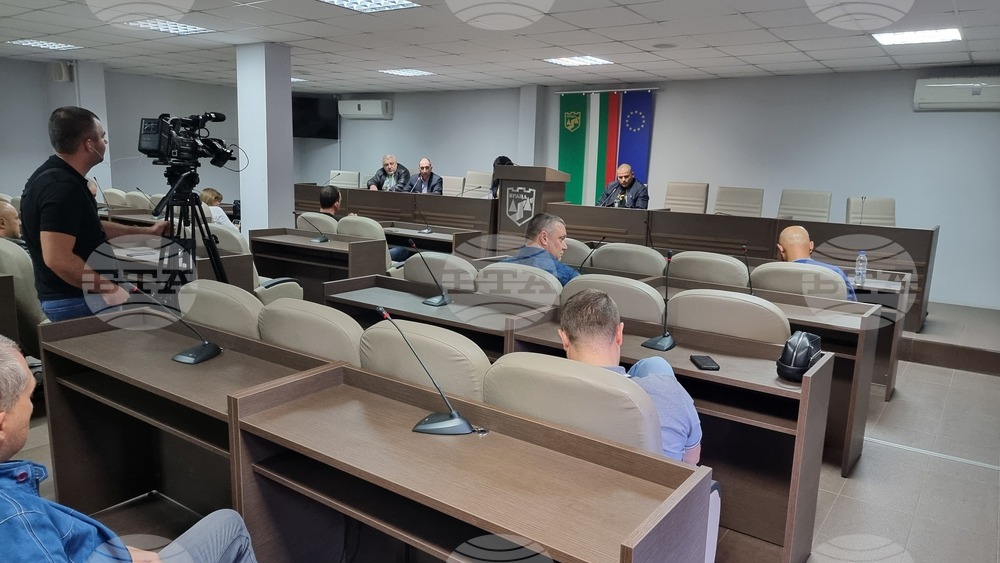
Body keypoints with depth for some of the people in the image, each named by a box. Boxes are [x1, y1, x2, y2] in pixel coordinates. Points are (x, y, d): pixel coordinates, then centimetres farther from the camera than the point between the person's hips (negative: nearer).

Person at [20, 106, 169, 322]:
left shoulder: (56, 176, 8)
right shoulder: (62, 186, -23)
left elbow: (88, 227, 21)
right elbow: (58, 259, -30)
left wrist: (146, 231, 22)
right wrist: (111, 290, -23)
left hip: (71, 297, 10)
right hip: (77, 301, -10)